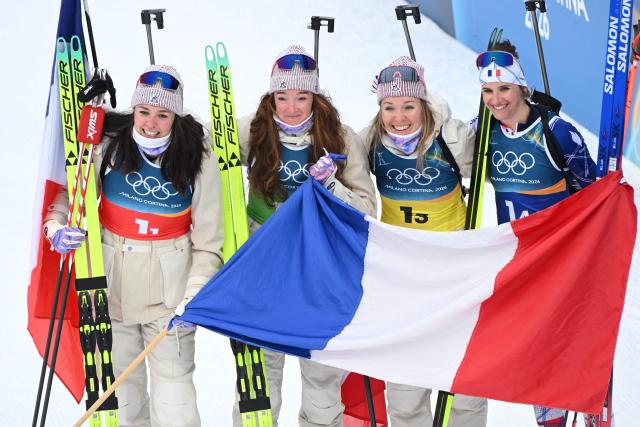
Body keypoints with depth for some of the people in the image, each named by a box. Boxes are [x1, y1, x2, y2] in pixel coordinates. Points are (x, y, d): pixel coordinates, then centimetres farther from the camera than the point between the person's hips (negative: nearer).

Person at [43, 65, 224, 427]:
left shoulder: (198, 159, -9)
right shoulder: (109, 144, -7)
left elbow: (208, 244, -7)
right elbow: (70, 191, 6)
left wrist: (192, 298, -16)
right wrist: (56, 225, -15)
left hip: (169, 290, -2)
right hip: (111, 284, 2)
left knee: (174, 396, -2)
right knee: (120, 386, 14)